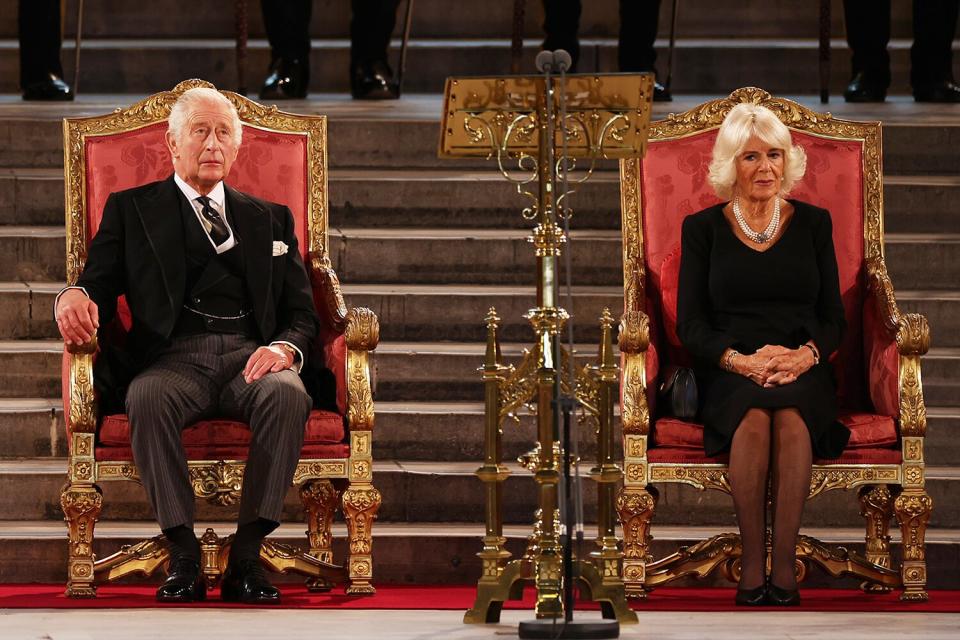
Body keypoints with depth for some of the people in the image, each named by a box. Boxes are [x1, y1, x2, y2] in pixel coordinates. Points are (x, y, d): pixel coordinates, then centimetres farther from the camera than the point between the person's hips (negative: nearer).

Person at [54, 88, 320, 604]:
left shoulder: (270, 219, 25)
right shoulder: (131, 209, 21)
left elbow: (302, 313, 17)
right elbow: (99, 285, 10)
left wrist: (283, 348, -7)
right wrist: (74, 297, -16)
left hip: (251, 356, 1)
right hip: (174, 357, -1)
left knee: (288, 394, -35)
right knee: (147, 397, -37)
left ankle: (247, 556, -30)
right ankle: (182, 556, -30)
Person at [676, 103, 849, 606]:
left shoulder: (812, 223, 12)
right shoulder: (703, 229, 9)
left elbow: (833, 317, 10)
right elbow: (690, 324, 3)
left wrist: (805, 355, -13)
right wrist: (740, 360, -15)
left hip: (802, 370, 1)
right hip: (728, 372, 0)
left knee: (791, 418, -36)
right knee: (753, 418, -37)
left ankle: (783, 569, -35)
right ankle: (751, 572, -33)